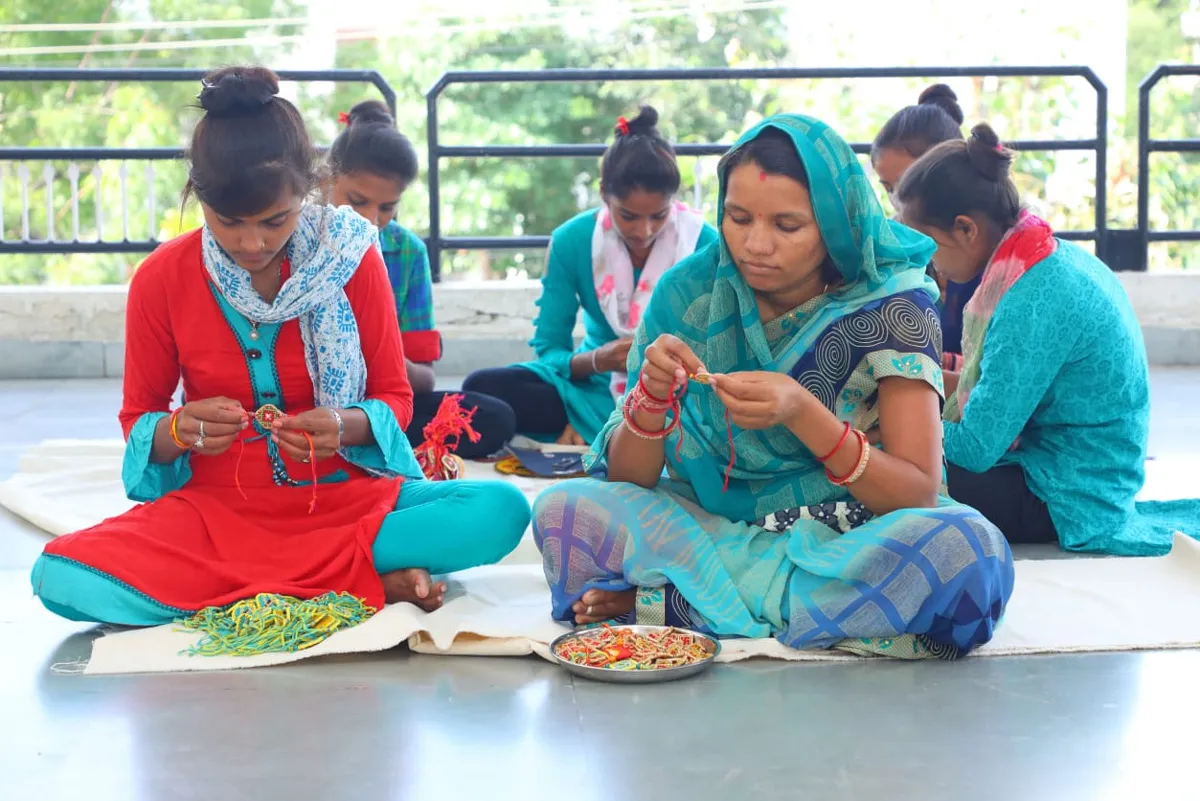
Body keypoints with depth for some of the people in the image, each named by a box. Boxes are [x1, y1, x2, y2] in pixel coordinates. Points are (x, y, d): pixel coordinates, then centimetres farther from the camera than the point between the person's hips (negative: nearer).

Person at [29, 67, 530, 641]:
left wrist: (345, 426, -21)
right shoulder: (161, 279, -4)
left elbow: (395, 398, 2)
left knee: (502, 512, -27)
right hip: (216, 508, 1)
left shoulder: (350, 259, -5)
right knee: (60, 579, -29)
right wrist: (178, 431, -19)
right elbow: (137, 419, 5)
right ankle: (372, 580, -23)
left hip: (342, 497, 0)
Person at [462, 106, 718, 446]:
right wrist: (597, 361, -28)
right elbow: (549, 350, -6)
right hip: (597, 385, 2)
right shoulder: (571, 241, -7)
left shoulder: (703, 244, -11)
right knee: (482, 387, -24)